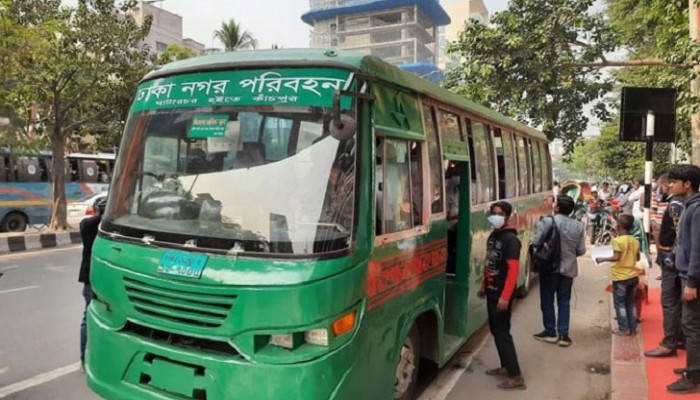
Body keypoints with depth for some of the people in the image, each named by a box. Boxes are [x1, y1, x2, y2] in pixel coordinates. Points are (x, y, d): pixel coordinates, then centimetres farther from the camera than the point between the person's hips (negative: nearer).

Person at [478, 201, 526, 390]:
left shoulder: (510, 239, -18)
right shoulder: (492, 236, 9)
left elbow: (513, 270, -23)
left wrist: (505, 297, -26)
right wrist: (483, 286, 20)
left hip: (502, 294, -9)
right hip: (491, 291, 9)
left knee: (502, 333, -6)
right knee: (495, 330, 16)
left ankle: (516, 377, 1)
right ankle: (506, 366, 30)